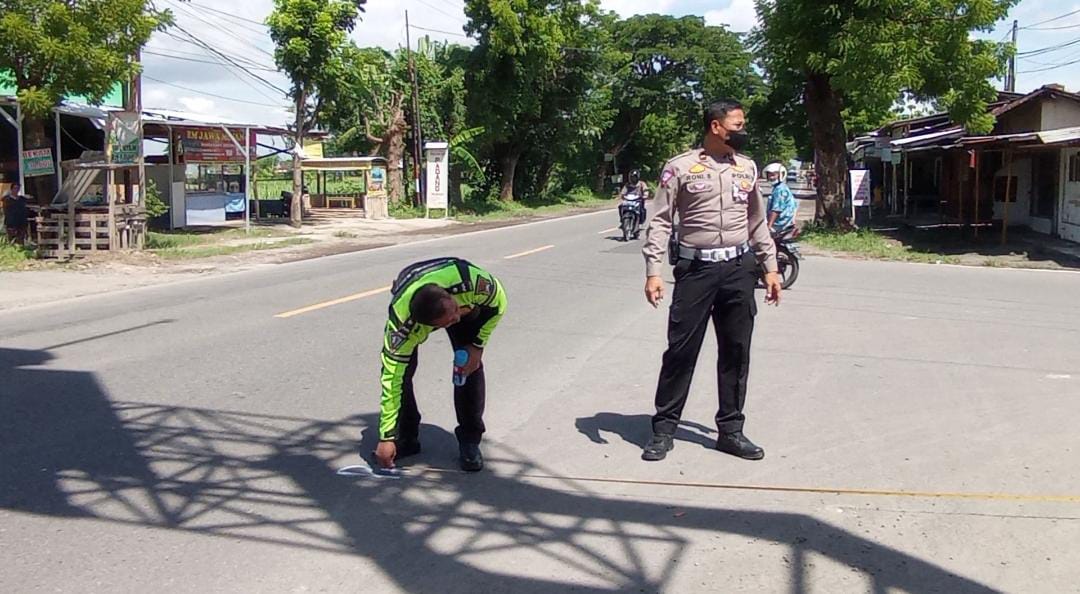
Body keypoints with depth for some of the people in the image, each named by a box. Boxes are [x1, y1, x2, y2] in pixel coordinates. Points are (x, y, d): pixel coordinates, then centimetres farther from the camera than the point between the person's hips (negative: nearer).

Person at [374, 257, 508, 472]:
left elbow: (499, 302, -21)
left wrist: (478, 345, -21)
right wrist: (386, 437, -33)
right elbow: (392, 378, -36)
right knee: (400, 369, -17)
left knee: (471, 366, -15)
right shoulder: (403, 325, -44)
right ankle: (406, 438, 4)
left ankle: (470, 441, 0)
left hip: (466, 301, 1)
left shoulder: (472, 282, -45)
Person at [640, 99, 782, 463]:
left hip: (739, 269, 4)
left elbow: (757, 221, 18)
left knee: (736, 352, 8)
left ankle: (730, 430, 20)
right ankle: (664, 429, 12)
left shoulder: (747, 168, 12)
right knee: (681, 350, 0)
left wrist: (770, 266, 13)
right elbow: (660, 222, -3)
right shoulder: (681, 167, -2)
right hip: (695, 268, -4)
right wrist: (653, 271, -11)